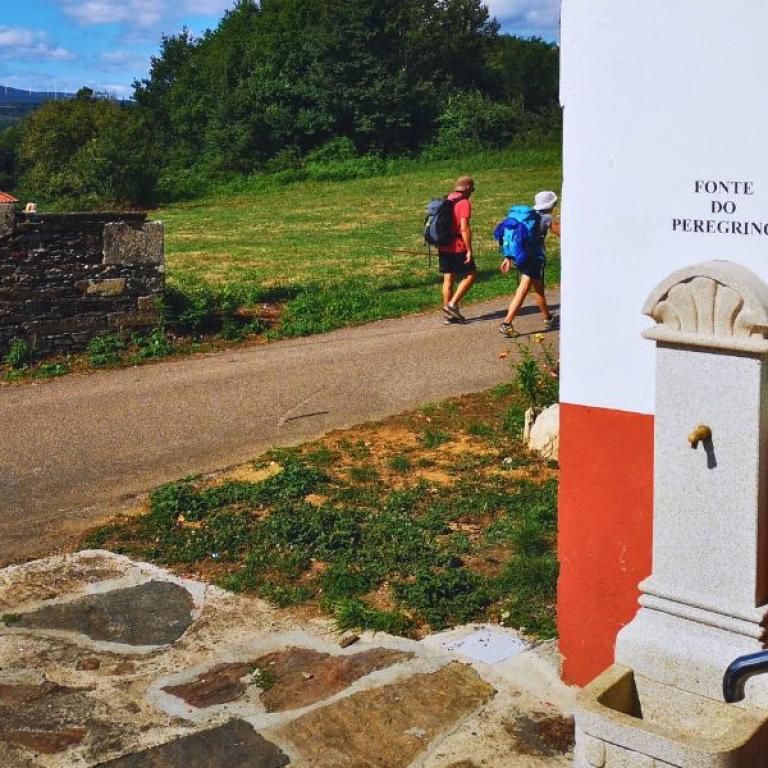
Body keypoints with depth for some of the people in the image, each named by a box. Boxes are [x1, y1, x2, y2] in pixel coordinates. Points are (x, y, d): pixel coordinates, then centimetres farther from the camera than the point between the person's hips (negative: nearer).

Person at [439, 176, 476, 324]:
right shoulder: (464, 203, -12)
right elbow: (464, 228, -20)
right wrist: (469, 250, -16)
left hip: (443, 247, 8)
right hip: (458, 248, -8)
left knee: (448, 279, 10)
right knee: (471, 275, 6)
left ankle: (449, 315, 13)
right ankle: (453, 304, -2)